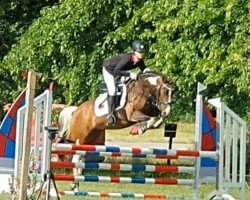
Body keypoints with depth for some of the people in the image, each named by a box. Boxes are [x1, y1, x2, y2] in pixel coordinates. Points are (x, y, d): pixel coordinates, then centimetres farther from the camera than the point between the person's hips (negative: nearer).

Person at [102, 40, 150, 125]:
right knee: (112, 89, -23)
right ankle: (110, 114, -21)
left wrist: (146, 70, -23)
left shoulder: (140, 61, -18)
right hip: (109, 70, -8)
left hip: (120, 70, 8)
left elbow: (143, 69, 1)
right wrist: (129, 74, -47)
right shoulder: (127, 58, -39)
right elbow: (116, 71, -42)